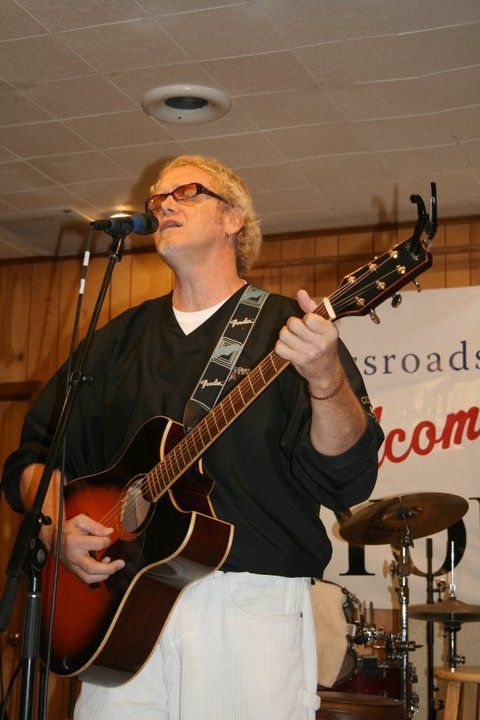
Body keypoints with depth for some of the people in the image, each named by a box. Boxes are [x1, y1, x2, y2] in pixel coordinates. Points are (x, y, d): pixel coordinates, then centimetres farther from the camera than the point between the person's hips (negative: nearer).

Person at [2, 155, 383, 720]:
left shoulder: (286, 329, 2)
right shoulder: (118, 338, 15)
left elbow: (347, 481, -10)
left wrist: (326, 380, -28)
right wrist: (54, 524, -3)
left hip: (252, 607, -3)